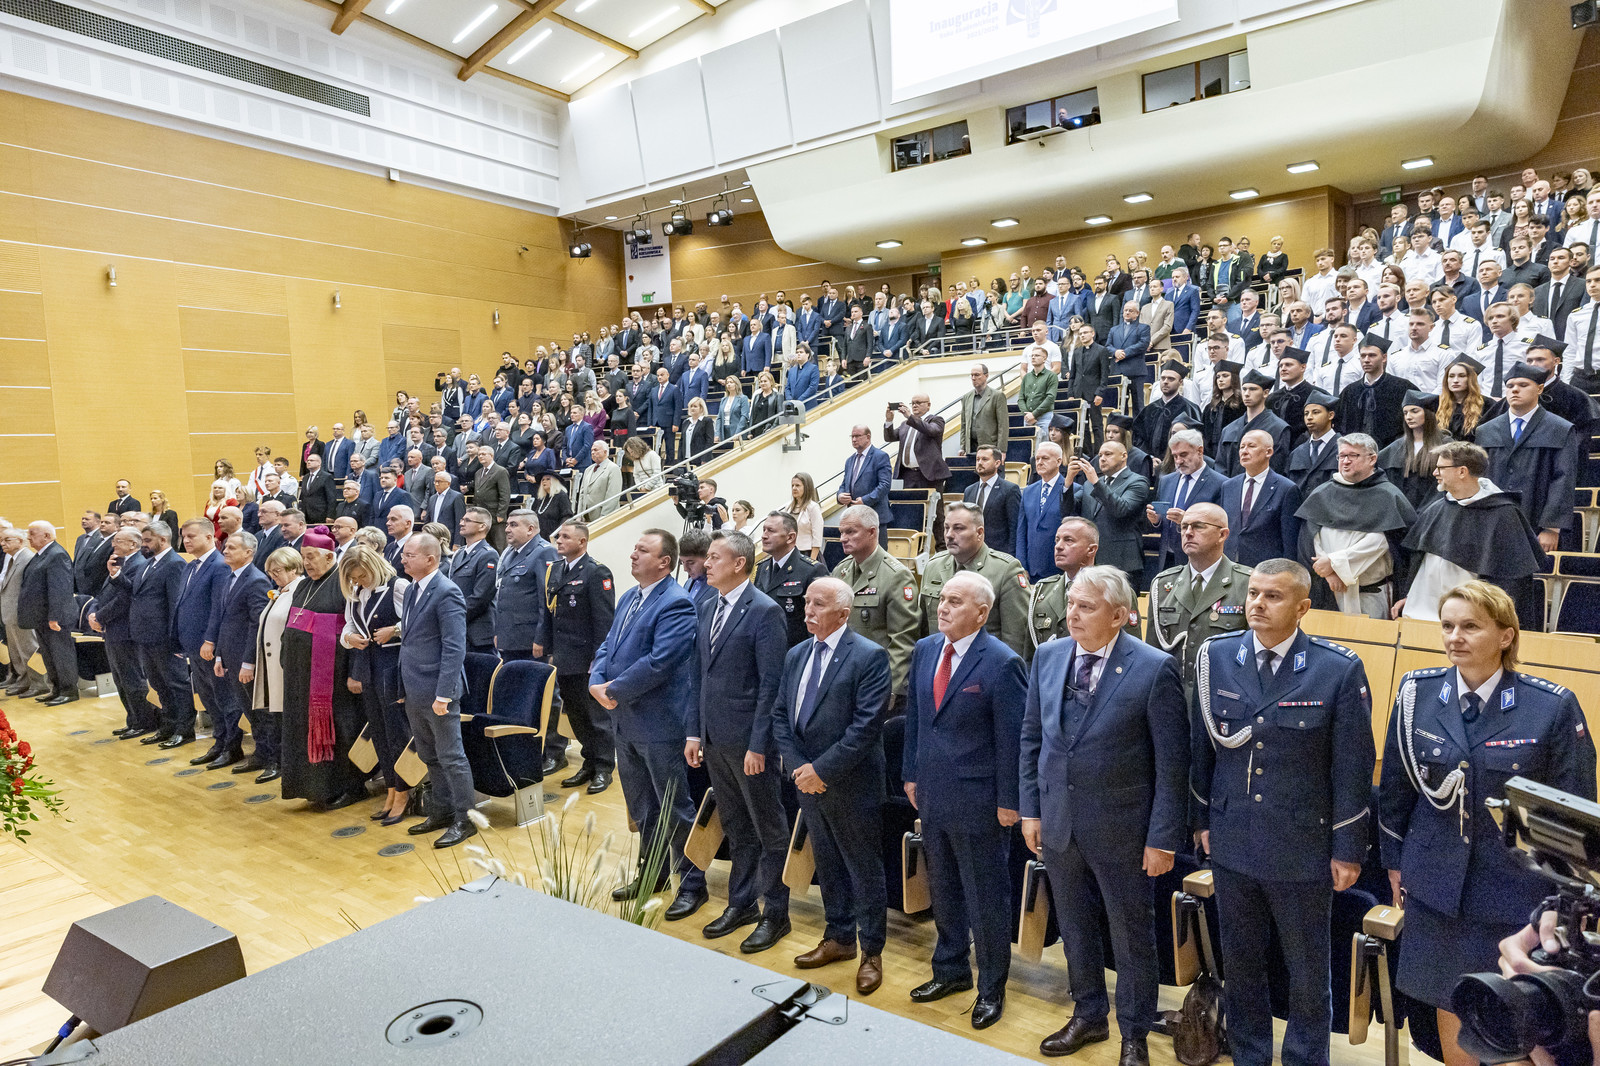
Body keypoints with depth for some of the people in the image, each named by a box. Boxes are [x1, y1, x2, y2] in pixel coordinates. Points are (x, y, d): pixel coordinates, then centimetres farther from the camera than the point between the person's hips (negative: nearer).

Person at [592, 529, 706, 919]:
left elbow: (658, 662, -25)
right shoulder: (629, 598, 11)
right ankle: (650, 873, 38)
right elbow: (607, 646, 13)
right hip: (626, 721, 9)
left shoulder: (676, 604, -18)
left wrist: (615, 690, -17)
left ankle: (692, 885, 19)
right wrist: (597, 682, -6)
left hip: (660, 725, -9)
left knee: (675, 808, 4)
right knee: (641, 806, 21)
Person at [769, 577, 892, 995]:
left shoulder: (869, 657, -15)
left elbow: (867, 725, -21)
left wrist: (822, 769, -20)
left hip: (852, 784, -6)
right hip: (808, 782, 6)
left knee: (864, 868, 8)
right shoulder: (796, 655, 7)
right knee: (828, 864, 20)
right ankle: (839, 938, 37)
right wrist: (797, 766, -6)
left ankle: (871, 951, 25)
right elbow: (780, 715, 8)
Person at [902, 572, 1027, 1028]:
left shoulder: (1002, 663, -17)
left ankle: (991, 987, 29)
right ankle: (950, 970, 41)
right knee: (942, 890, 21)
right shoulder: (924, 650, 3)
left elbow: (1012, 738, -15)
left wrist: (1008, 800, -13)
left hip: (978, 802, -6)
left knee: (986, 898, 10)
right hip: (932, 796, 7)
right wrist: (911, 775, 11)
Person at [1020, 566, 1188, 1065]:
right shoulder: (1048, 656, -1)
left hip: (1121, 830, -4)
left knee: (1132, 937, 15)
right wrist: (1030, 808, 5)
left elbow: (1171, 761, -13)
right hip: (1057, 823, 5)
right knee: (1074, 928, 21)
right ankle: (1089, 1015, 44)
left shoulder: (1154, 669, -17)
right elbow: (1032, 737, 6)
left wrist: (1163, 837, -12)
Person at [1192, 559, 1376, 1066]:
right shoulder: (1216, 657, -4)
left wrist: (1348, 850, -5)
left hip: (1303, 852, -3)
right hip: (1232, 845, 3)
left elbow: (1352, 768, -8)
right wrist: (1203, 819, 8)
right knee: (1240, 966, 19)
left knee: (1308, 973, 16)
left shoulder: (1339, 670, -13)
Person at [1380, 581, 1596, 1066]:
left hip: (1517, 892, -2)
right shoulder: (1416, 692, -5)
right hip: (1437, 885, 2)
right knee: (1449, 1004, 18)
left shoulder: (1553, 707, -12)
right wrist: (1395, 861, 9)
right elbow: (1396, 785, 5)